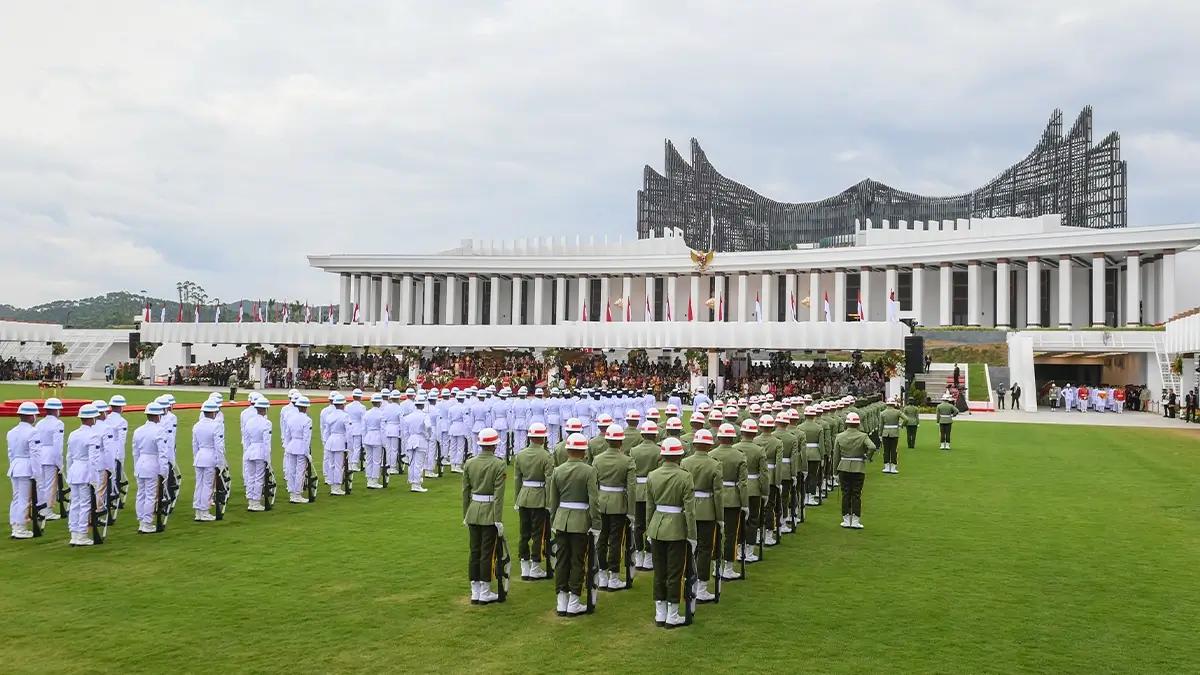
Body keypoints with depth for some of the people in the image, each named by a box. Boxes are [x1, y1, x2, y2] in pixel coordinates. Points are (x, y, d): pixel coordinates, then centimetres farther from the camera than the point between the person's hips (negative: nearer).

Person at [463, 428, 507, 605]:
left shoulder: (469, 463, 3)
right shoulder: (499, 464, -11)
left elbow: (465, 491, 7)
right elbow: (499, 494, -14)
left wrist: (465, 515, 15)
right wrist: (498, 519, -11)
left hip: (473, 512, 5)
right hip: (489, 513, -4)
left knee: (474, 552, 10)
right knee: (487, 553, 2)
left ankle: (475, 593, 16)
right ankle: (485, 593, 9)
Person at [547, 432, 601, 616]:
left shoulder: (557, 471, 3)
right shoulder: (589, 471, -10)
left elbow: (552, 501, 8)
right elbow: (594, 501, -12)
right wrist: (596, 526, -6)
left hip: (561, 520, 4)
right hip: (581, 522, -4)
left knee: (562, 560, 10)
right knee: (578, 562, 4)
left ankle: (561, 603, 15)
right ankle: (574, 604, 9)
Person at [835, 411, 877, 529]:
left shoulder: (839, 436, -1)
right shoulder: (863, 436, -7)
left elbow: (836, 455, 2)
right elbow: (872, 447, -24)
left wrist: (836, 469, 11)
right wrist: (868, 457, -4)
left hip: (844, 468, 2)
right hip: (859, 469, -1)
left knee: (846, 494, 9)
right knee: (856, 495, 5)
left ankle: (846, 520, 12)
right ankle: (855, 520, 6)